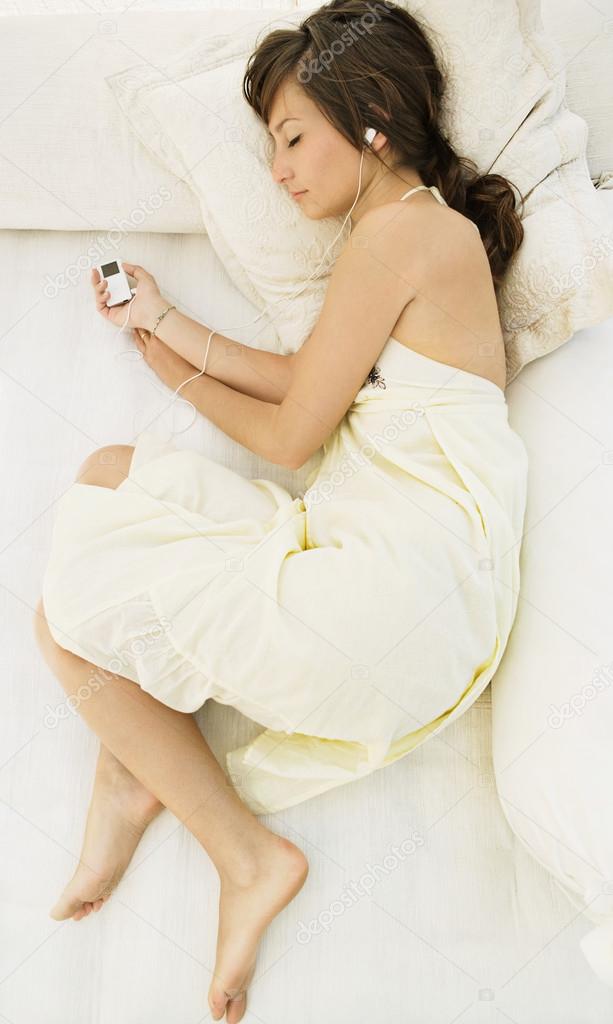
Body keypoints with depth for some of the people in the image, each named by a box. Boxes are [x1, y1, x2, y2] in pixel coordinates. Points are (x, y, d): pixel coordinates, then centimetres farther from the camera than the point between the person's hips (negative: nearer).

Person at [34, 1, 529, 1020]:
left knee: (68, 620, -5)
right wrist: (166, 320, 18)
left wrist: (170, 361, 12)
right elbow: (311, 380, 17)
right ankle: (132, 767, 10)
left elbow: (290, 434, -7)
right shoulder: (432, 223, 21)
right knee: (110, 473, 7)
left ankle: (248, 856, 8)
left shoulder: (400, 231, -10)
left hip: (391, 589, -10)